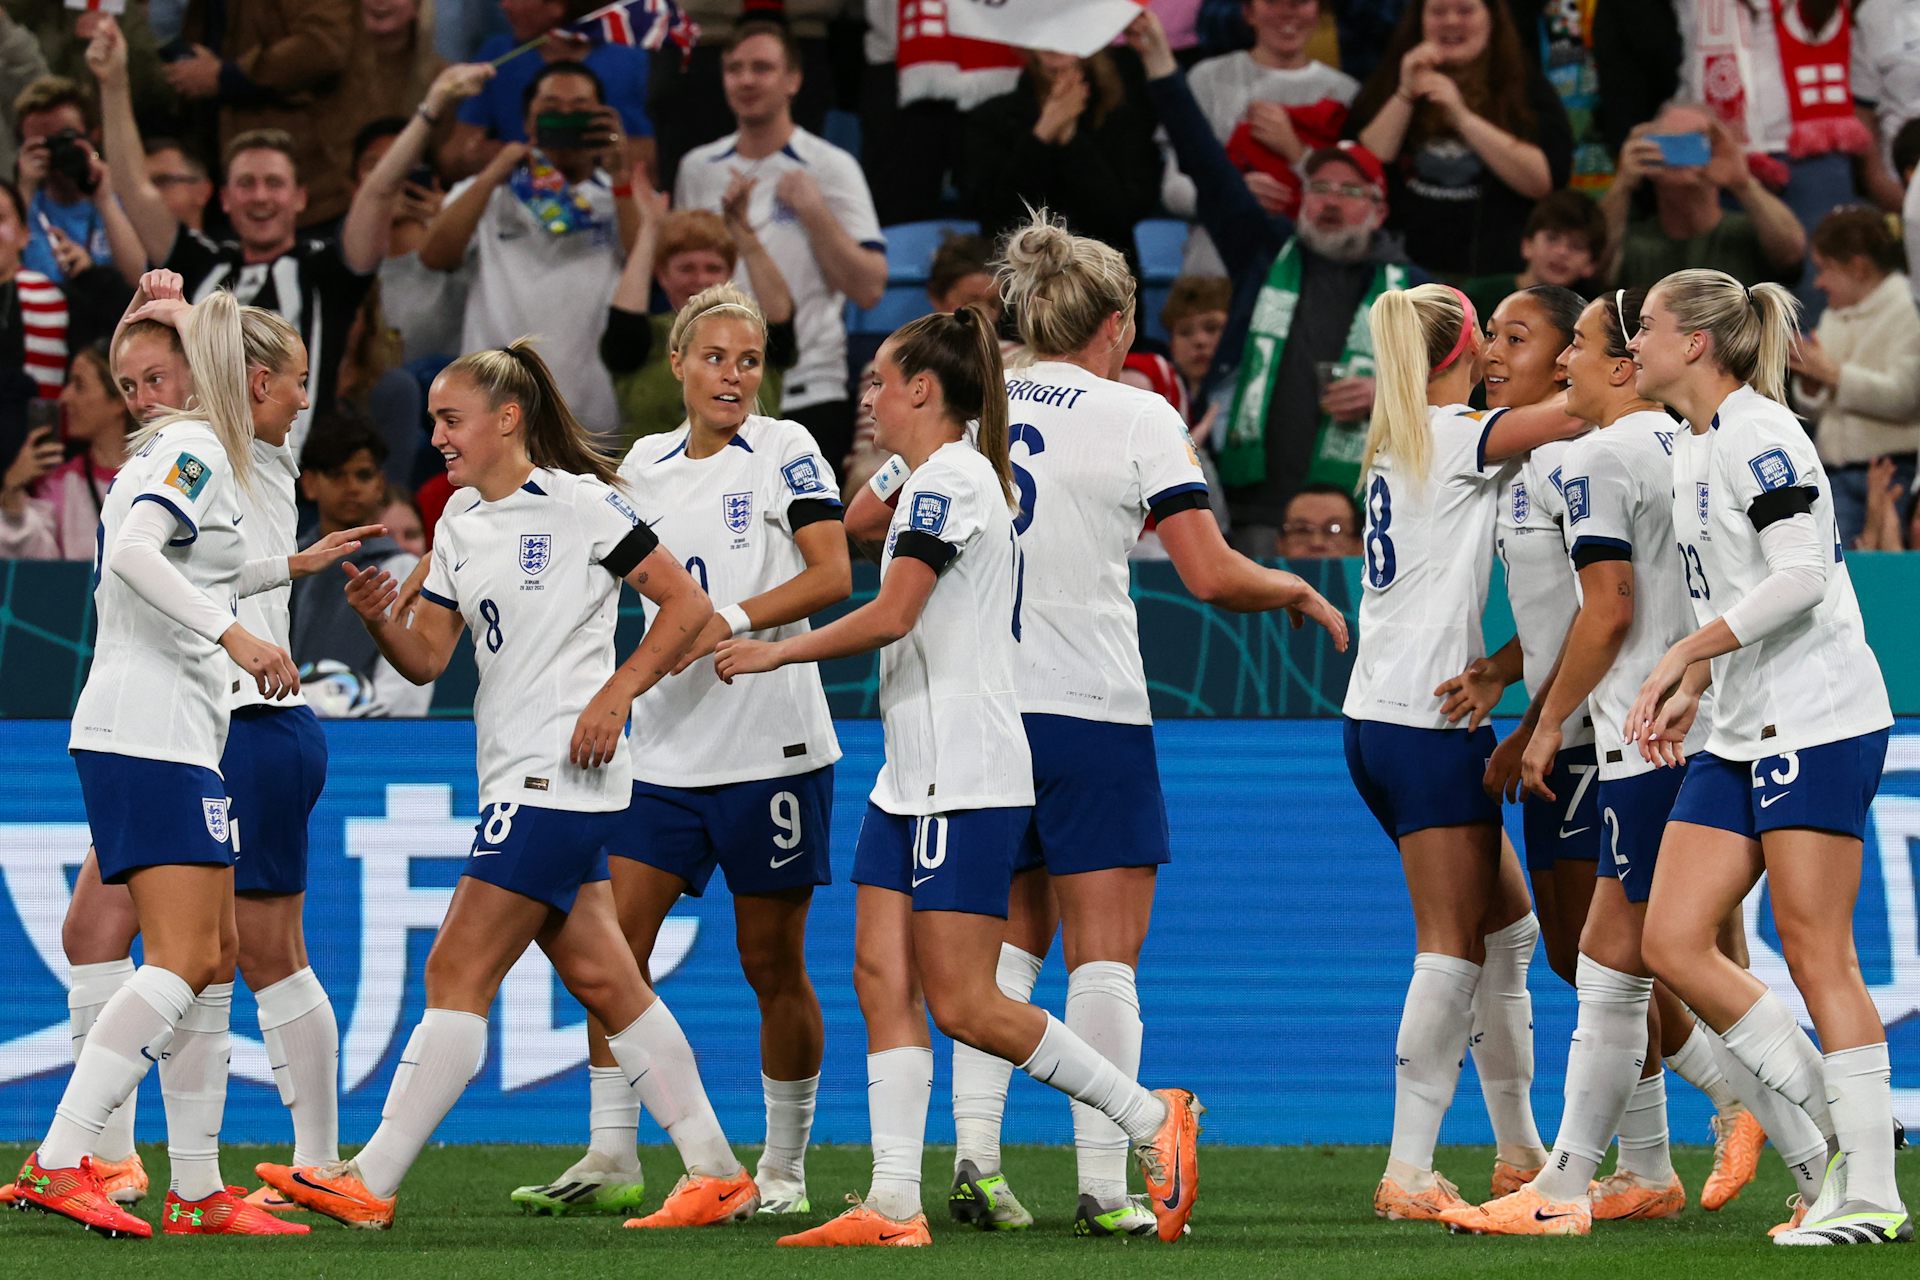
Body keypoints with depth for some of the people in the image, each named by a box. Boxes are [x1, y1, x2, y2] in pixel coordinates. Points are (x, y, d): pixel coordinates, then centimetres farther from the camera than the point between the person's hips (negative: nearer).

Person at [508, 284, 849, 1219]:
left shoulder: (784, 450, -2)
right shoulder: (646, 465, 11)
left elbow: (832, 576, -10)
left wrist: (730, 621, -21)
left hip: (772, 746, -5)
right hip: (666, 748, 5)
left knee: (772, 963, 1)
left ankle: (784, 1166, 13)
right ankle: (611, 1157, -1)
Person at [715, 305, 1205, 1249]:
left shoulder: (949, 477, -12)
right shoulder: (933, 481, 20)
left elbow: (891, 615, -18)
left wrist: (776, 651, -8)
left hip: (967, 781, -10)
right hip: (913, 776, 10)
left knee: (962, 1004, -10)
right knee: (883, 980, 1)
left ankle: (1153, 1119, 1)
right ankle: (894, 1206, -3)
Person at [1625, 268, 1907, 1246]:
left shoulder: (1758, 432, -12)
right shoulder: (1690, 450, 17)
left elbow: (1800, 577, -22)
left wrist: (1684, 657, -20)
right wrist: (1692, 691, 11)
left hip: (1817, 722, -9)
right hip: (1742, 737, 9)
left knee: (1815, 949, -8)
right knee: (1671, 944, 1)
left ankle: (1872, 1193, -3)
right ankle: (1837, 1125, 10)